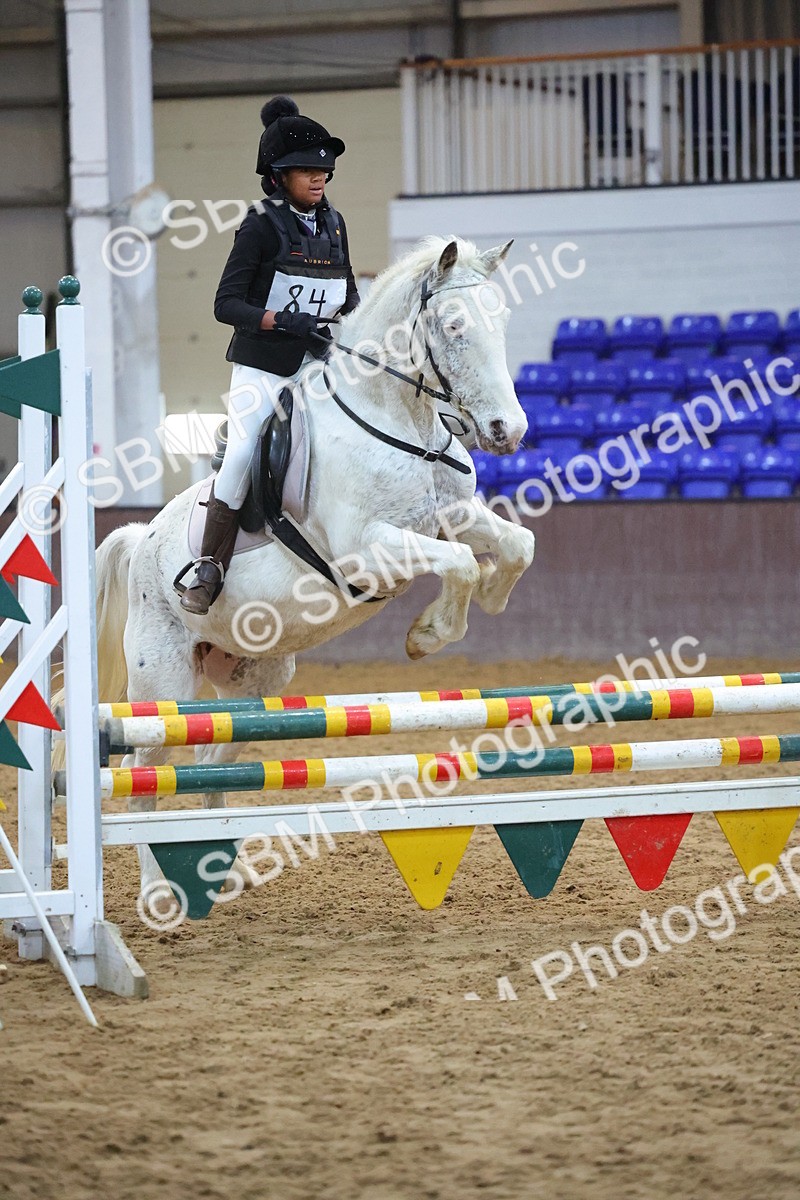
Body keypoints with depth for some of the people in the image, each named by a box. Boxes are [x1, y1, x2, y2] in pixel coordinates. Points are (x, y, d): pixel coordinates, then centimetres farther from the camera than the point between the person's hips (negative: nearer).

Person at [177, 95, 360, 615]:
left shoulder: (333, 224, 8)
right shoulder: (261, 226, -9)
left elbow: (349, 297, 19)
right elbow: (227, 304, -13)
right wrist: (283, 321, -25)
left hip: (319, 365, 6)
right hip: (262, 367, -6)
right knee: (241, 456, -19)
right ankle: (210, 570, -13)